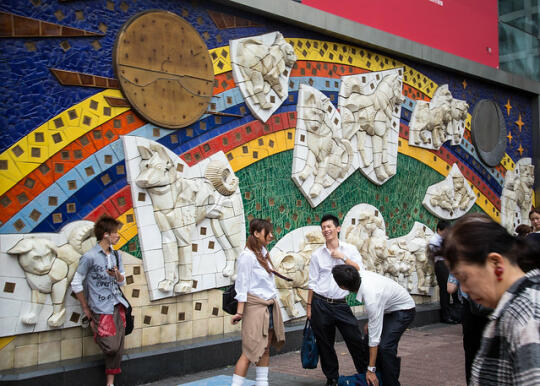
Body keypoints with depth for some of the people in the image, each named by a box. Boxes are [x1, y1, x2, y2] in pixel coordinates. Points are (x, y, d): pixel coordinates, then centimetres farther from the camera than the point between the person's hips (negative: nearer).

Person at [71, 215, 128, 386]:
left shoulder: (116, 255, 8)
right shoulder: (89, 257, -12)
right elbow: (76, 284, -7)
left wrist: (117, 274, -10)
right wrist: (86, 309, -2)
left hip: (118, 305, 6)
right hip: (101, 308, -6)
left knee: (118, 347, 6)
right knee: (111, 347, -11)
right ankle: (96, 333, 20)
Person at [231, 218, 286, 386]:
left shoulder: (263, 252, 13)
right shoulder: (247, 256, -12)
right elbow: (242, 285, -15)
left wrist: (274, 301, 15)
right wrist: (240, 312, -17)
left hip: (270, 306, 9)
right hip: (255, 307, -9)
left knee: (266, 348, 10)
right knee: (251, 350, -9)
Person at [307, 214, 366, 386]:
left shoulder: (350, 250, 4)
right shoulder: (317, 254, 4)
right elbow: (312, 282, 7)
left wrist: (343, 257, -14)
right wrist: (309, 306, 5)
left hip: (341, 304, -1)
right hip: (320, 304, 1)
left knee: (356, 341, -1)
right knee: (325, 344, 8)